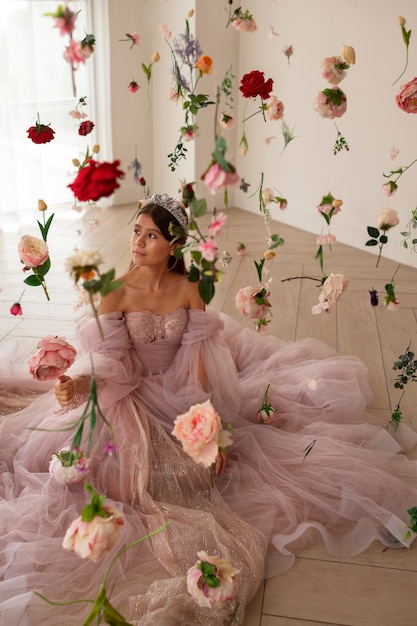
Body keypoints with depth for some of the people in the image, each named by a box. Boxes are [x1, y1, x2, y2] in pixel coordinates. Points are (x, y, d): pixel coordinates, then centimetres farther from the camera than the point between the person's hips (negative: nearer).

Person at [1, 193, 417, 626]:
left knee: (202, 465, -14)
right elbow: (108, 364, -14)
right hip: (134, 399, -2)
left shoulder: (188, 290, -8)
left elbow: (199, 363, -9)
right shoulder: (116, 293, -13)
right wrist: (78, 384, -36)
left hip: (181, 394, 2)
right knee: (146, 472, -21)